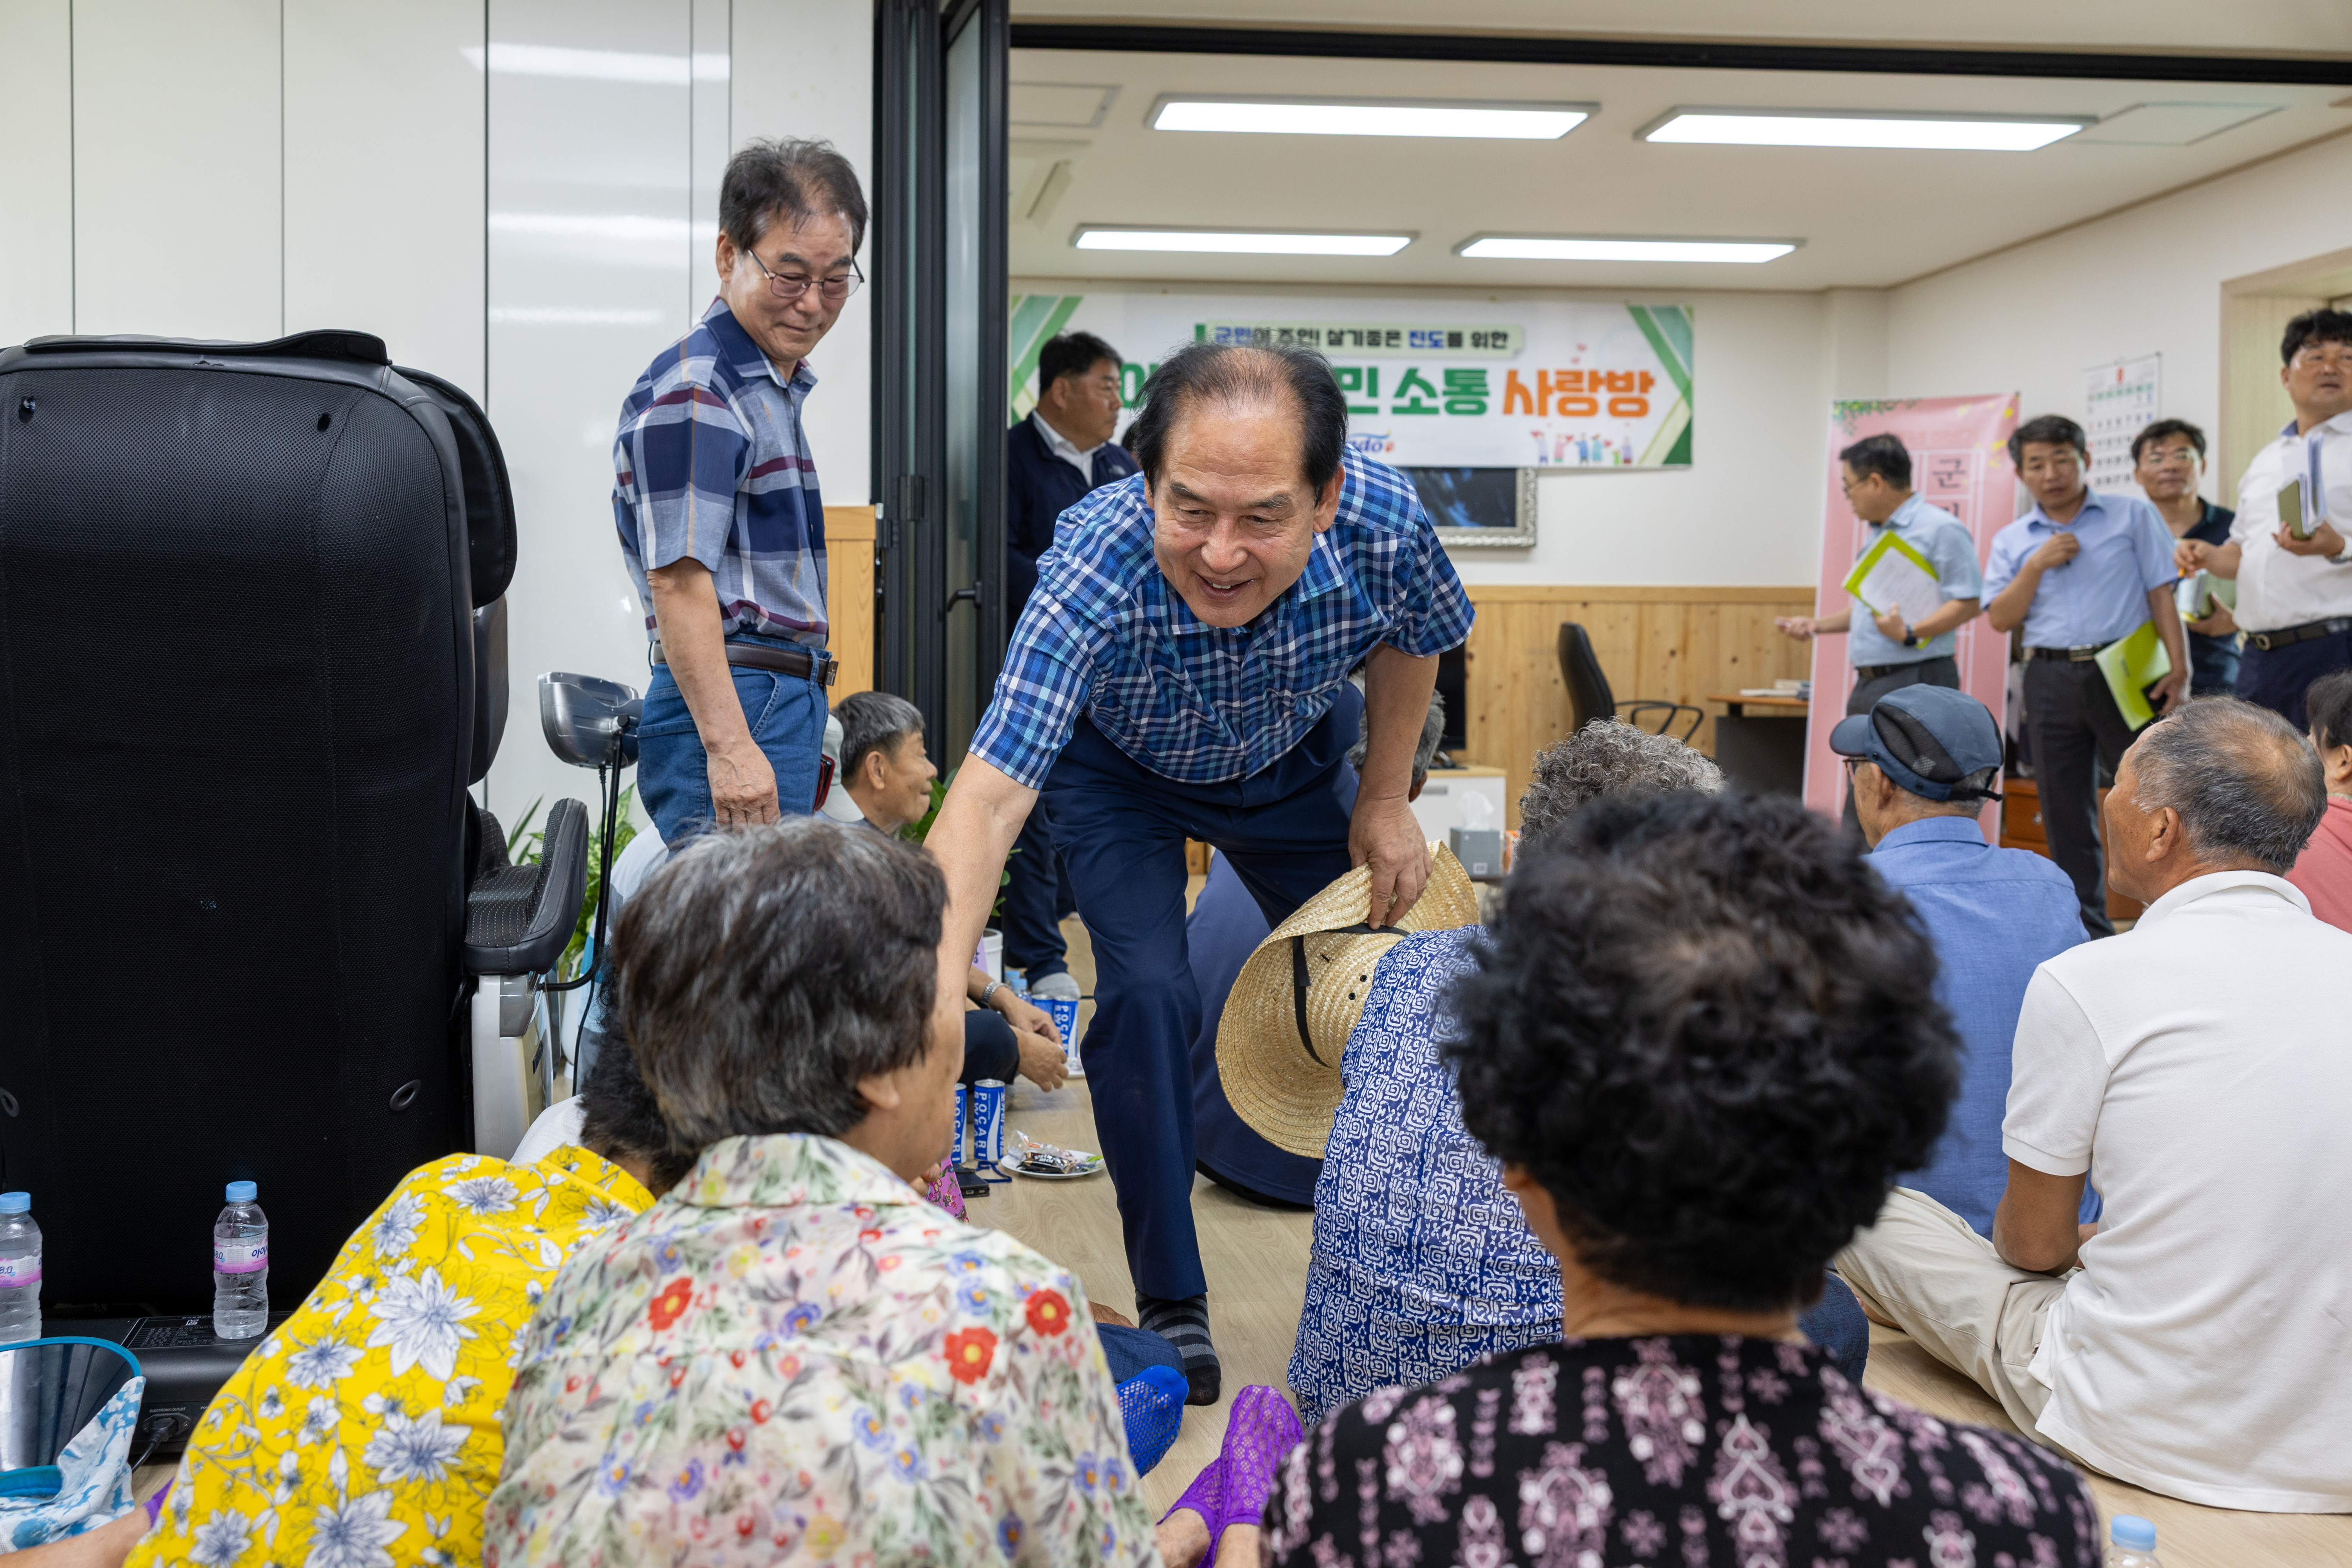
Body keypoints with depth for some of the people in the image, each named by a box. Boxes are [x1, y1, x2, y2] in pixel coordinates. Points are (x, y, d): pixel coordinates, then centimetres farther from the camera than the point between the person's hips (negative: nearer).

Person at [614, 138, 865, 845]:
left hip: (783, 707, 9)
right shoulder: (691, 393, -11)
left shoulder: (776, 388, 20)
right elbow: (678, 580, -19)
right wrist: (729, 746, -25)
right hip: (727, 712, -9)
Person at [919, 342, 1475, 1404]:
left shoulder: (1385, 522, -34)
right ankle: (1170, 1304, 1)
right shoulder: (1093, 572, -44)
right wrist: (930, 1000, -63)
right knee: (1148, 996, -20)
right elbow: (990, 796, -52)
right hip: (1122, 771, -3)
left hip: (1289, 762, 3)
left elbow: (1410, 641, -8)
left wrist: (1386, 800, -3)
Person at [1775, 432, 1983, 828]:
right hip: (1870, 684, 10)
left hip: (1916, 683, -10)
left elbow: (1968, 602, -17)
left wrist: (1911, 634, -27)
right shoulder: (1878, 536, 20)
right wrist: (1817, 625, 21)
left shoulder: (1941, 529, -10)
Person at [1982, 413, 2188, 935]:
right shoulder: (2011, 541, 11)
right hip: (2051, 679, 3)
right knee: (2065, 811, 6)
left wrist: (2178, 666, -9)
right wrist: (2037, 565, -8)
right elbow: (2001, 619, 4)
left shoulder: (2132, 515, 5)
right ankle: (2088, 930, 15)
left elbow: (2161, 593, 0)